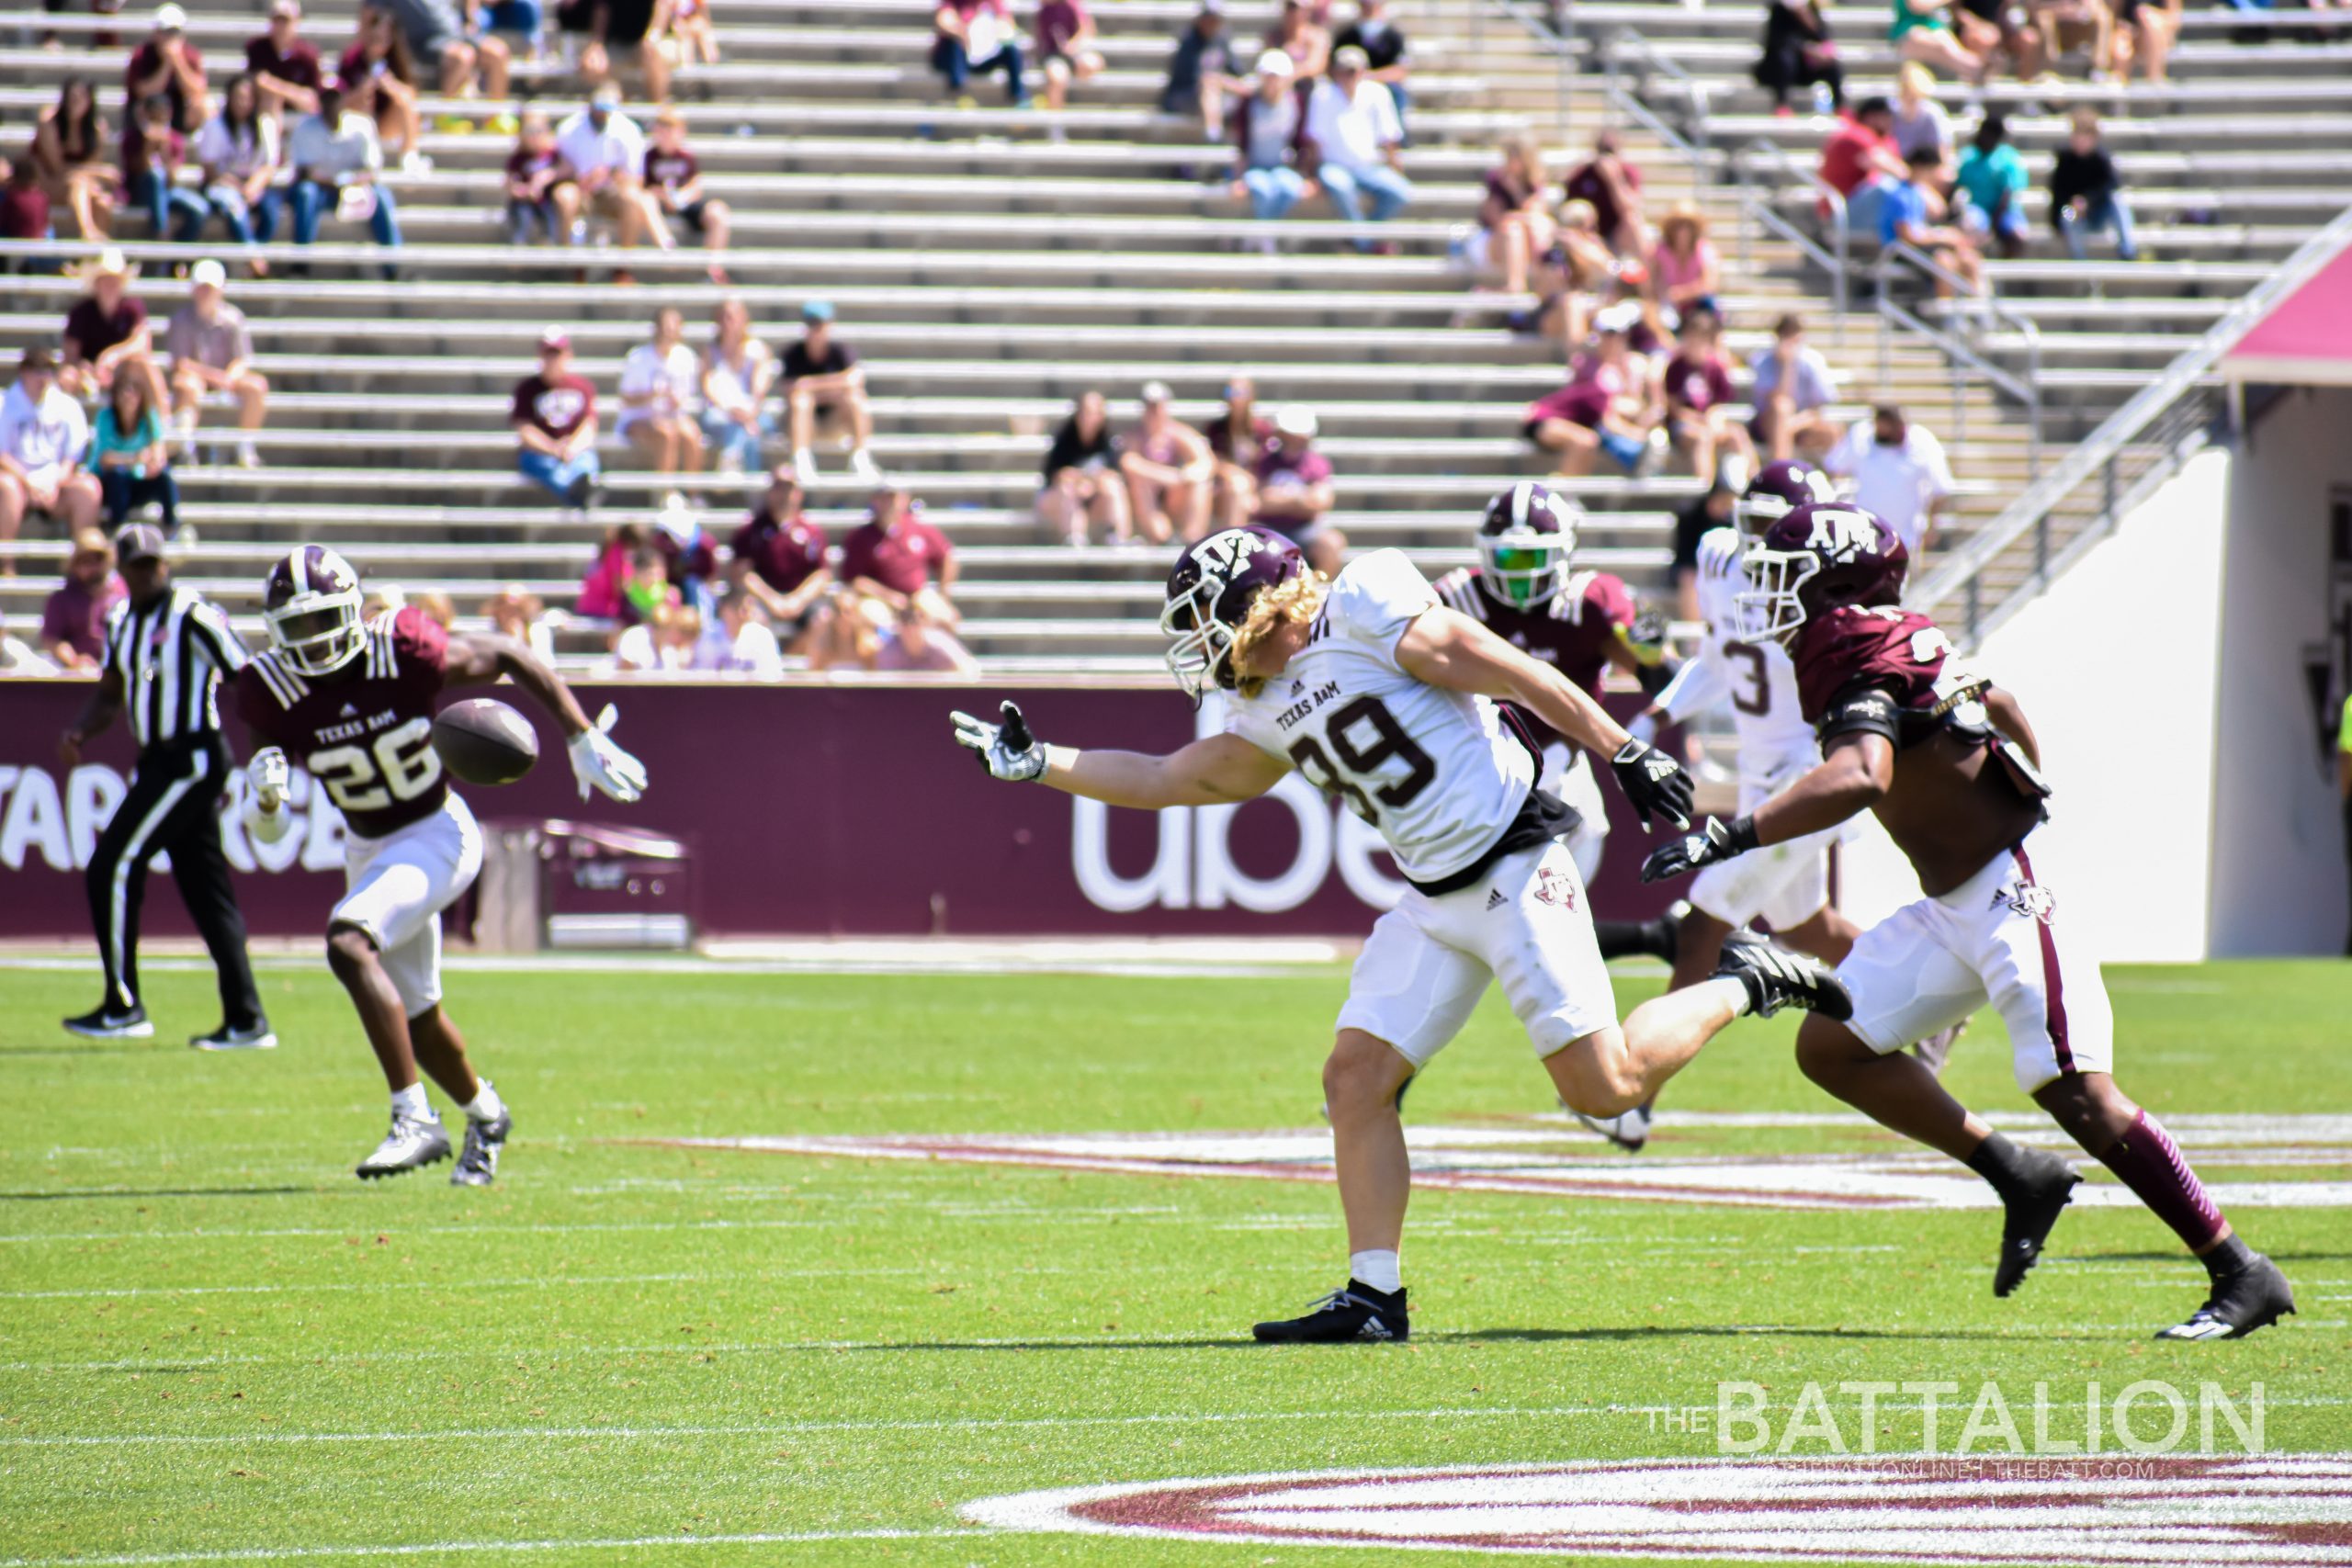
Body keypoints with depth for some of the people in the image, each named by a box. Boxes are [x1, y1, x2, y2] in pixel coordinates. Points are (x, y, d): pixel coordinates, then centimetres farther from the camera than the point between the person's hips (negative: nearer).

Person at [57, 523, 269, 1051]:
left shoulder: (192, 616, -13)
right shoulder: (122, 621, 12)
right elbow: (110, 696, 23)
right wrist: (79, 732, 3)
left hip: (192, 759, -8)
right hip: (158, 764, 8)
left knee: (113, 869, -8)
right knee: (206, 890, 8)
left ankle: (123, 1007, -1)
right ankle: (245, 1021, 9)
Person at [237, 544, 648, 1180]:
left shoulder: (403, 652, -23)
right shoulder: (274, 693, -14)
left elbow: (508, 658, -8)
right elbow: (266, 830, -7)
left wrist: (584, 742, -9)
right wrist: (265, 796, -31)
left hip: (438, 835, -6)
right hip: (368, 849, 6)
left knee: (348, 942, -29)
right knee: (415, 1014, 16)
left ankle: (414, 1119, -26)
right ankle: (484, 1114, 46)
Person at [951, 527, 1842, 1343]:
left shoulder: (1366, 608, -12)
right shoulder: (1266, 714, 13)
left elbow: (1517, 676, -13)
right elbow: (1170, 780, 21)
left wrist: (1626, 756, -14)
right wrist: (1037, 764, 14)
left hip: (1513, 870, -8)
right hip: (1432, 905, 8)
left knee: (1603, 1086, -9)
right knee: (1356, 1077, -3)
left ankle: (1746, 988, 14)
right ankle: (1375, 1297, 0)